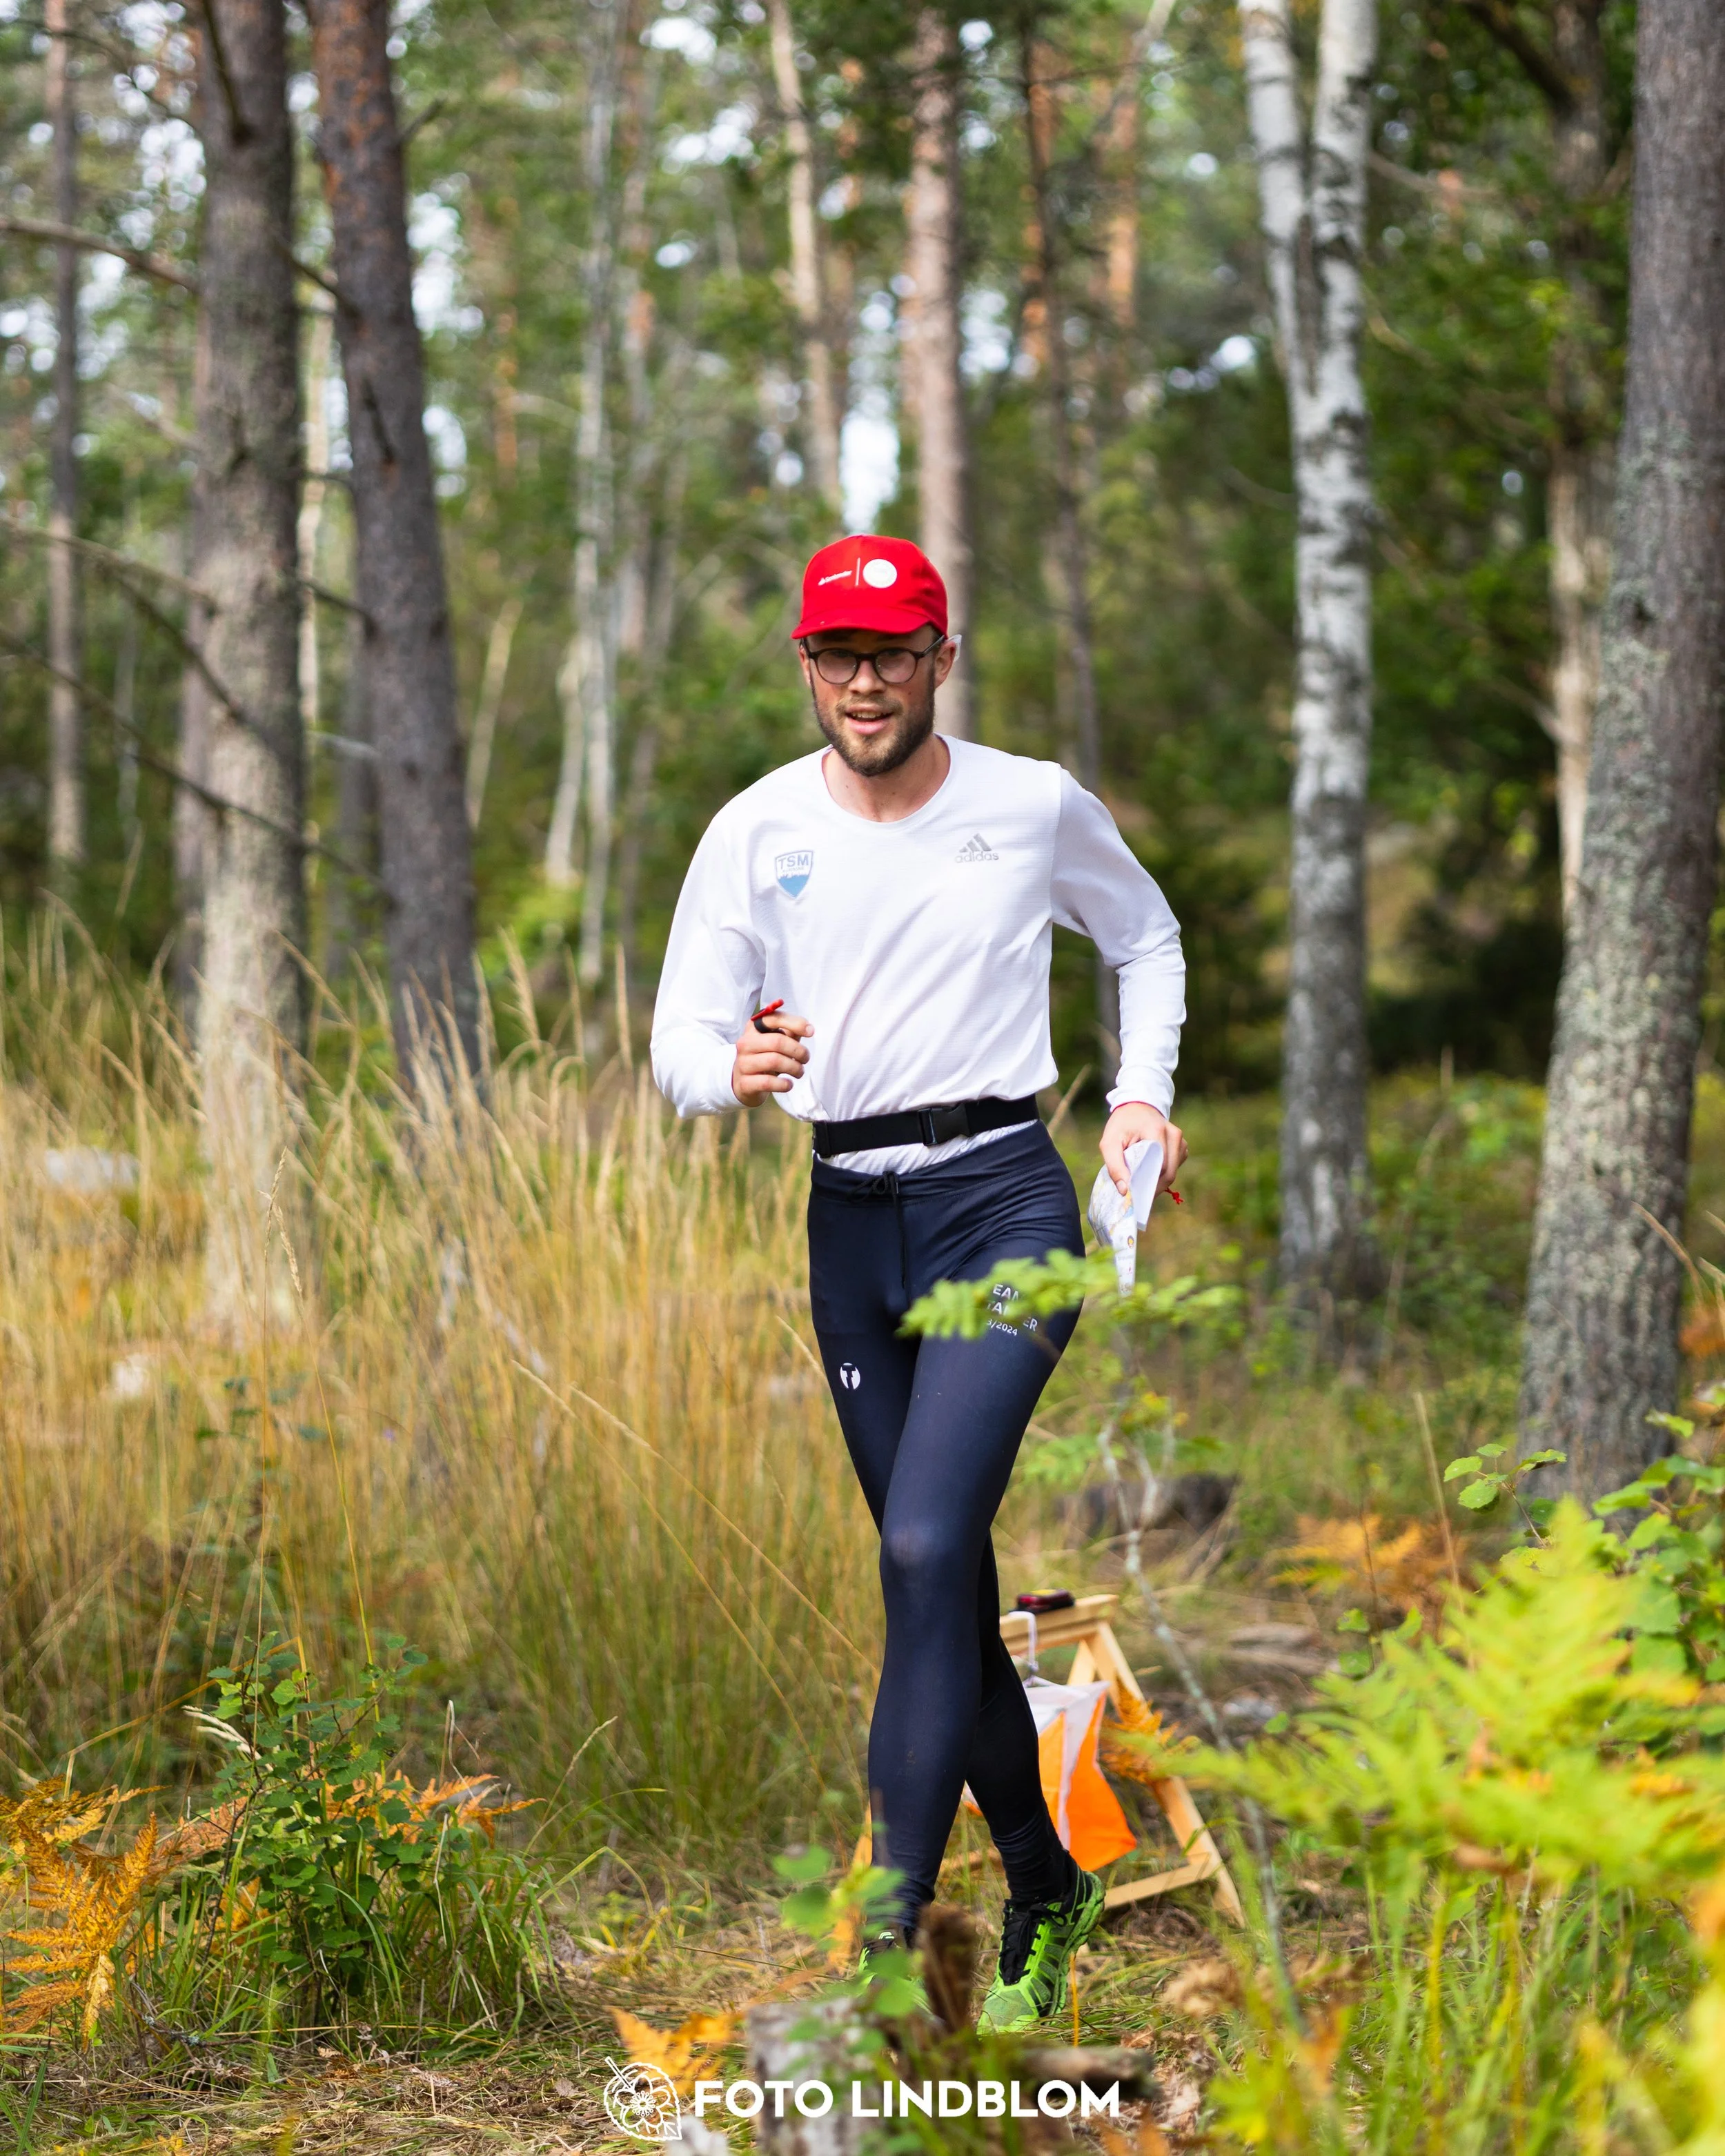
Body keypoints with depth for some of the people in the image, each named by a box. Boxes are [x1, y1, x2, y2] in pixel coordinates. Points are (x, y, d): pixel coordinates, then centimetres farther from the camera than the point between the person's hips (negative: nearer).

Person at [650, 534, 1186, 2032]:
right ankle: (1048, 1888, 24)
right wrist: (735, 1073, -23)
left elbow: (1148, 938, 21)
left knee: (928, 1544, -20)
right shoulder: (759, 829, 3)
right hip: (850, 1217, 3)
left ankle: (888, 1931, -20)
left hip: (1004, 1198, -3)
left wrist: (1142, 1094, 9)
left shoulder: (1037, 806, 2)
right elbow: (681, 1039, 0)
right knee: (941, 1578, 8)